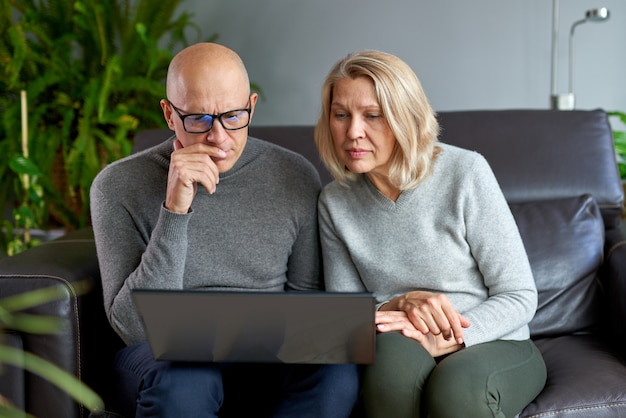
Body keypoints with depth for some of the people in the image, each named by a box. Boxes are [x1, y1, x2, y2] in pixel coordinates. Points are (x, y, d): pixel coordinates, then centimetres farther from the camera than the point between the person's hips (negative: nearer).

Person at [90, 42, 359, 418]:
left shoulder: (294, 178, -1)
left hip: (268, 354, 3)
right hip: (169, 356, -3)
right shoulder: (120, 185, -8)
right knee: (182, 383, -38)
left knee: (337, 371, -29)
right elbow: (134, 326, -16)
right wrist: (174, 212, -25)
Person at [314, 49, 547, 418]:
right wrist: (401, 303, -19)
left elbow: (519, 297, -10)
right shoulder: (335, 202, 0)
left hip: (495, 343, -2)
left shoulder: (465, 173, -12)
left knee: (456, 386, -36)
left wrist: (445, 341, -26)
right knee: (394, 348, -33)